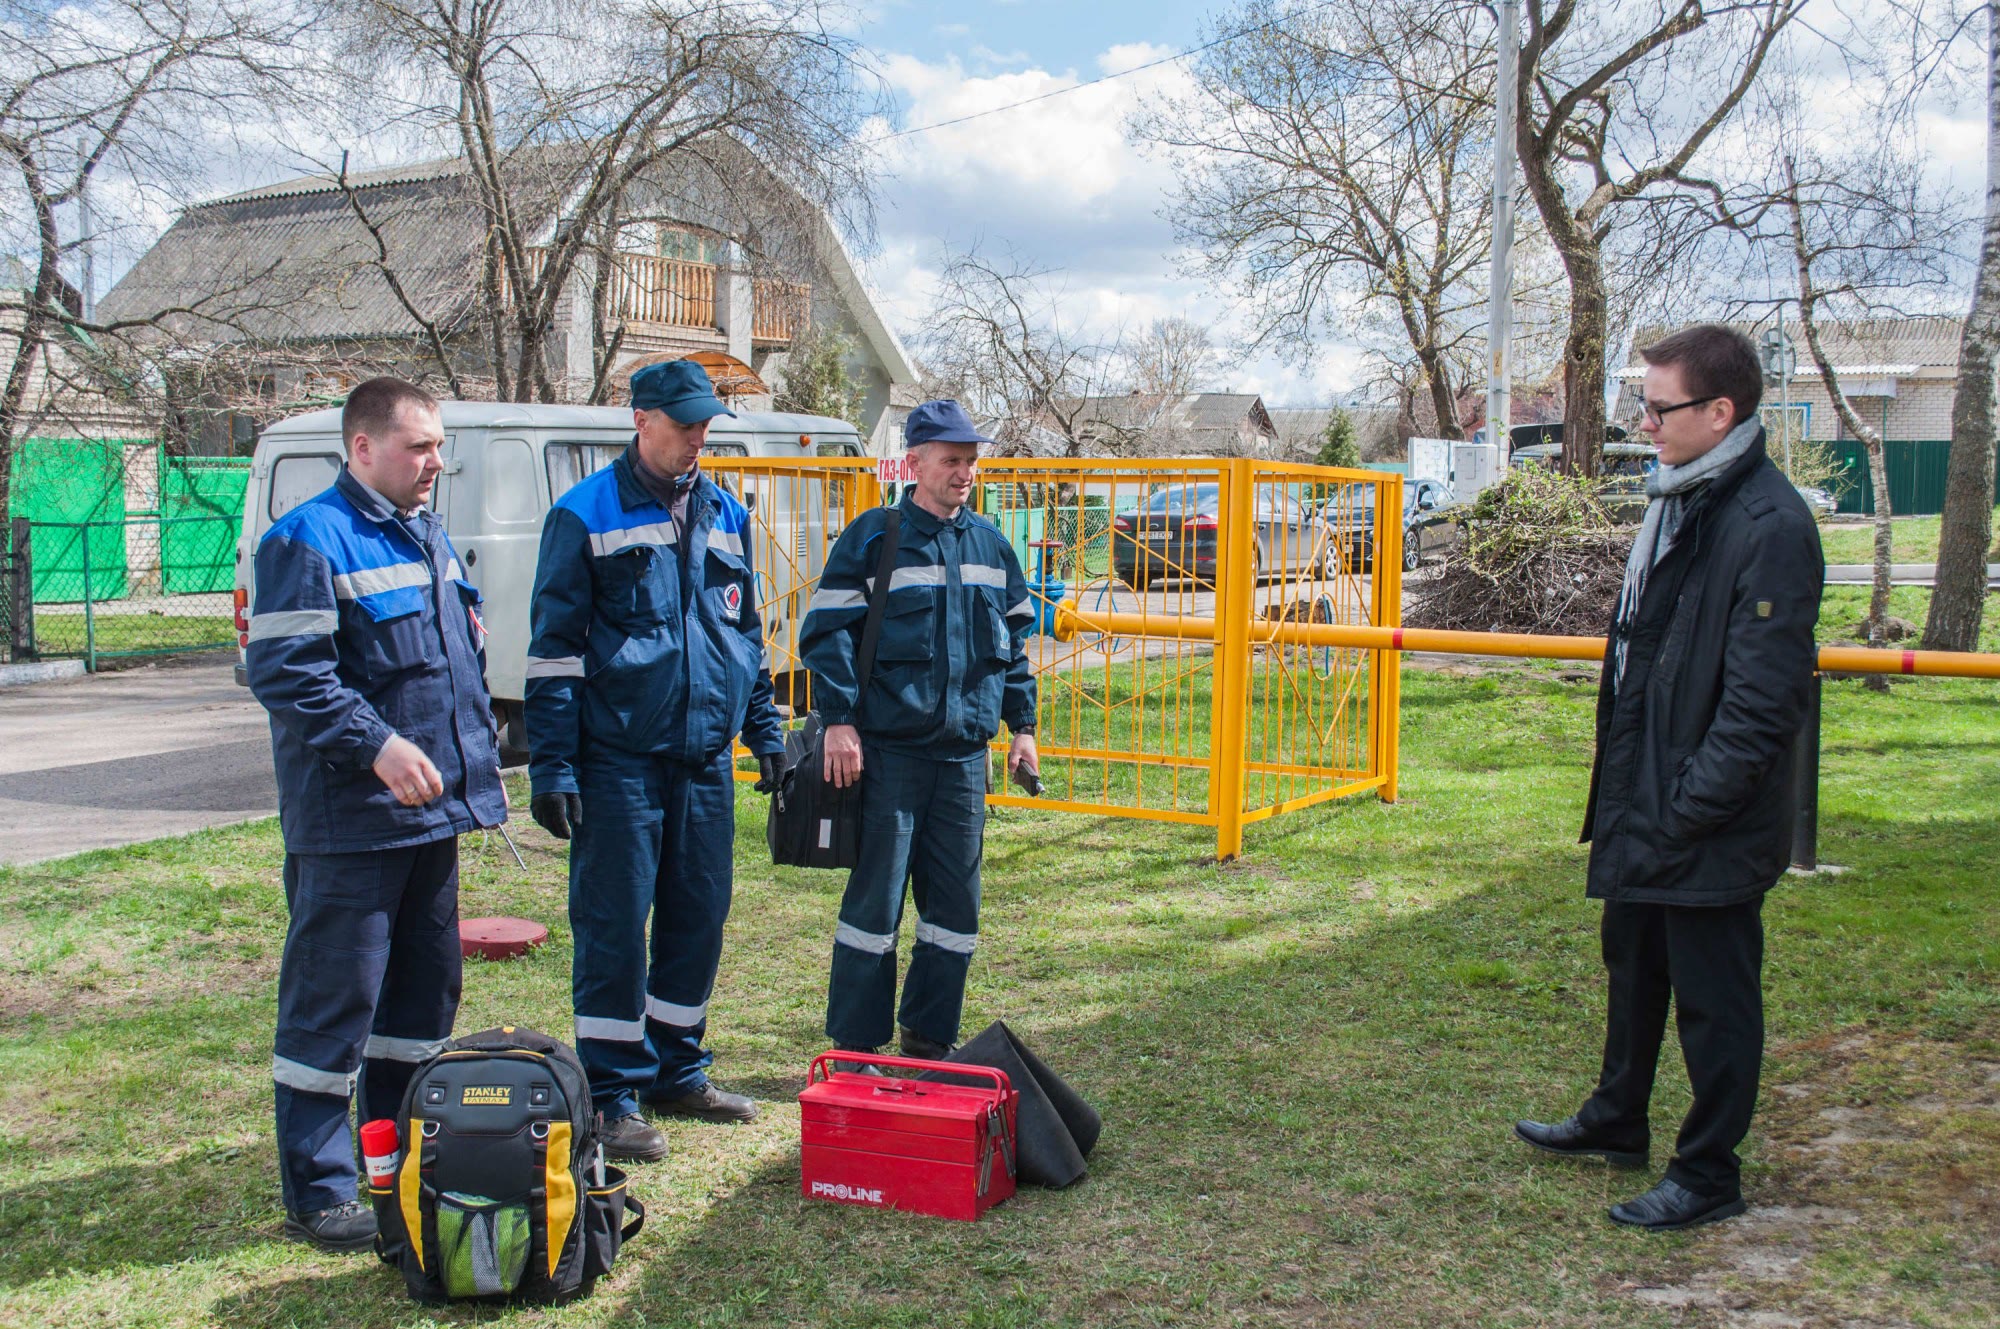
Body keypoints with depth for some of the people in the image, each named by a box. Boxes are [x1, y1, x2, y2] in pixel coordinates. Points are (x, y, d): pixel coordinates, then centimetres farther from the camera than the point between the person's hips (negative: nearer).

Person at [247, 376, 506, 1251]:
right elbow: (284, 672, -20)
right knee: (333, 1006, -1)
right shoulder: (308, 541, -12)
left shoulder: (429, 538, 15)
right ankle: (317, 1195, 9)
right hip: (350, 824, -9)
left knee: (424, 992, 16)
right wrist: (377, 745, -27)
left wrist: (479, 774, 16)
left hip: (431, 814, 9)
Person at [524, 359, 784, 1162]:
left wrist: (766, 735, 17)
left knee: (699, 920, 12)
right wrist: (551, 767, -10)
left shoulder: (725, 513, 12)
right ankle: (612, 1095, 10)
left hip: (706, 758, 6)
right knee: (614, 926, -1)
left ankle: (677, 1071, 27)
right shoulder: (585, 516, -4)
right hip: (619, 758, -5)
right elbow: (553, 647, -6)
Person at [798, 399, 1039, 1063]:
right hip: (888, 752, -5)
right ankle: (855, 1048, 10)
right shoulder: (873, 537, -3)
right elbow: (828, 630, -6)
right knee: (875, 898, -1)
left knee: (956, 903, 9)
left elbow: (1015, 640, 20)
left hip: (965, 753, 5)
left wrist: (1022, 726, 15)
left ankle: (929, 1035, 23)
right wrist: (839, 720, -13)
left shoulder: (990, 545, 13)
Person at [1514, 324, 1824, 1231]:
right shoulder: (1675, 501, 9)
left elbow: (1762, 701, -23)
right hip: (1643, 805, 10)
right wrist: (1623, 788, 15)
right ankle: (1616, 1121, 41)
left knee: (1712, 996, 6)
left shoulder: (1771, 526, -20)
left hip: (1710, 826, -9)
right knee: (1631, 963, 23)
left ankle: (1709, 1175, 22)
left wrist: (1689, 808, -21)